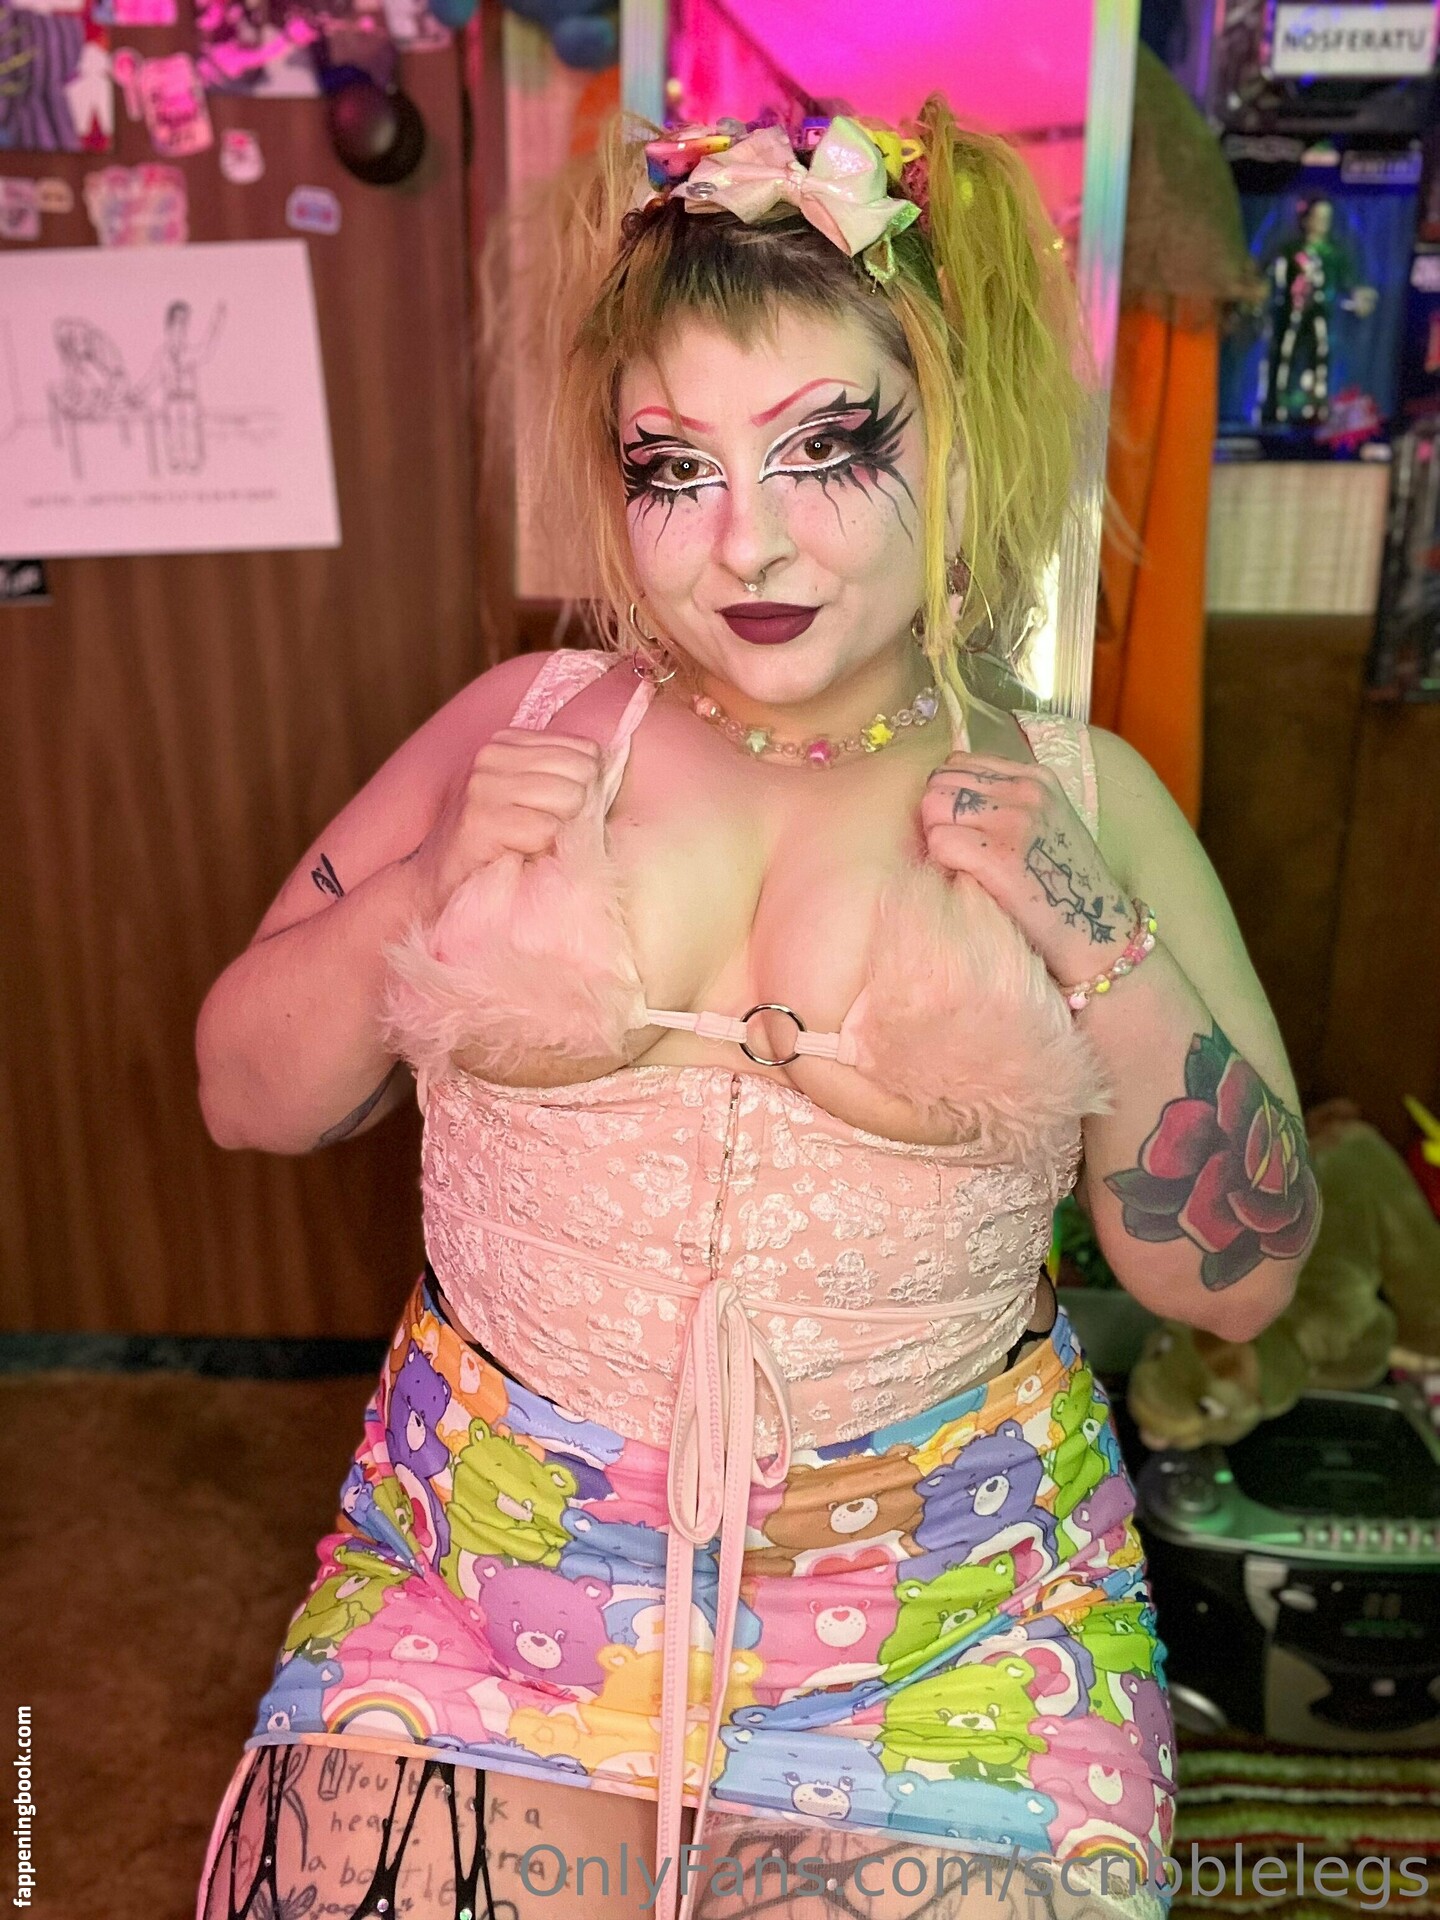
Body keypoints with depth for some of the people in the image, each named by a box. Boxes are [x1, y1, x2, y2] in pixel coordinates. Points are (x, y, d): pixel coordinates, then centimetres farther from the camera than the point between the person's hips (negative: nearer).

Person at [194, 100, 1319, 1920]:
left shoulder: (1078, 800, -1)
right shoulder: (523, 725, 2)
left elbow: (1241, 1276, 0)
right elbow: (246, 1094, 6)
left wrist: (1106, 953, -14)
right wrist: (421, 890, -11)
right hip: (486, 1568, 1)